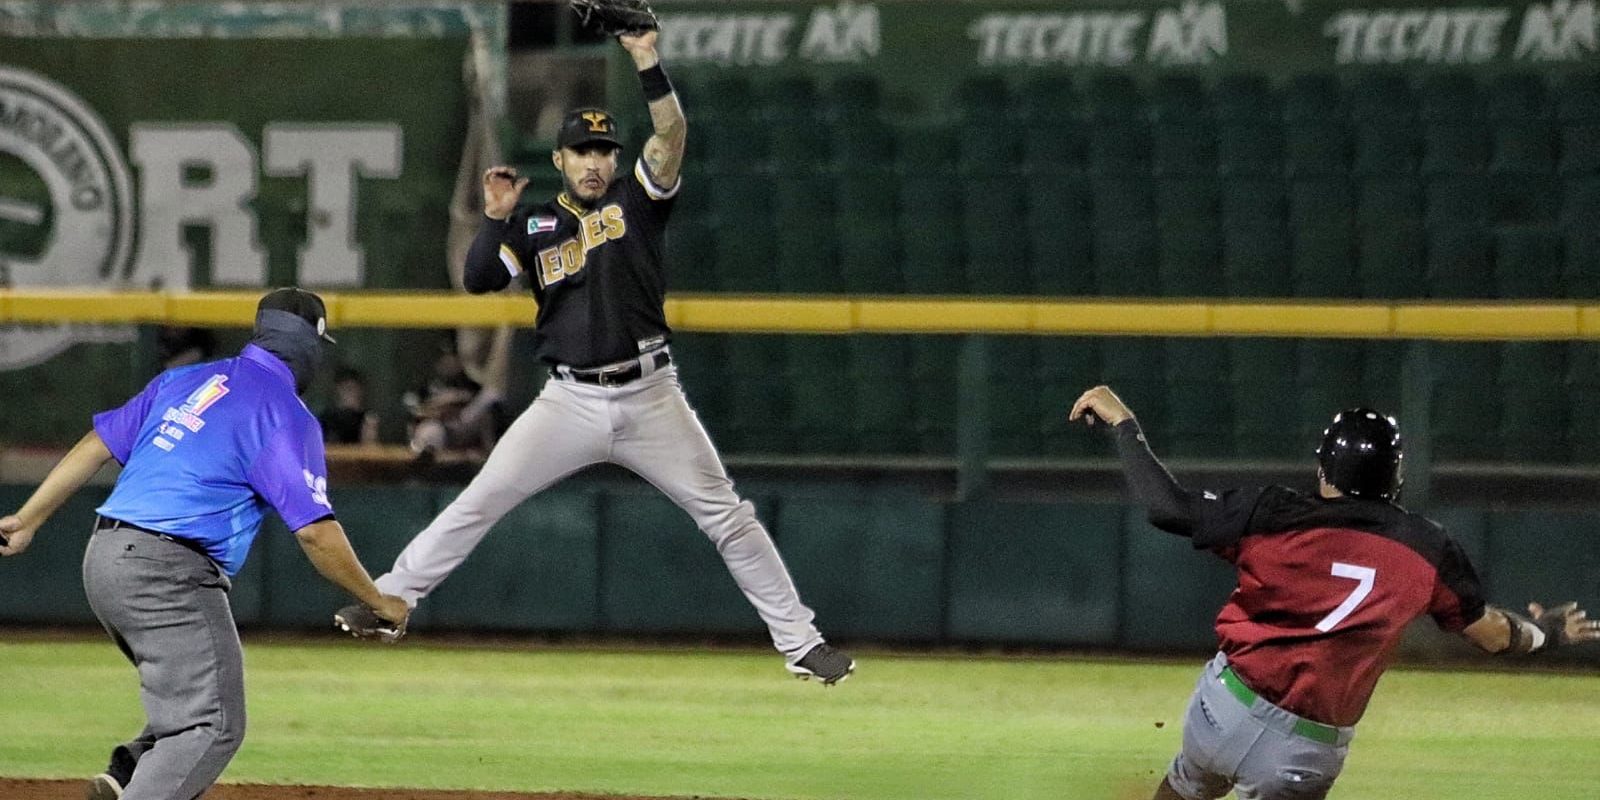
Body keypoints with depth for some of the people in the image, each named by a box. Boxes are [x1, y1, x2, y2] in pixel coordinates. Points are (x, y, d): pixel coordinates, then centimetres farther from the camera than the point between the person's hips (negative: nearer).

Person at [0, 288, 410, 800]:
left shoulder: (183, 382, 16)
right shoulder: (287, 416, -5)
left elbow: (96, 446, 15)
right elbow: (314, 530, -11)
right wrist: (378, 603, 0)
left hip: (103, 561, 8)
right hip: (169, 573, -8)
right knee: (212, 727, -9)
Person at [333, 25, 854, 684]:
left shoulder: (636, 201, 4)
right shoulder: (535, 226, 8)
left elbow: (671, 136, -12)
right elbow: (478, 279, -2)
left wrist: (647, 65, -25)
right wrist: (496, 218, -14)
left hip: (649, 400, -1)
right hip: (570, 401, 1)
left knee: (727, 516, -2)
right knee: (479, 501, -4)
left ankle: (800, 643, 3)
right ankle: (389, 600, 4)